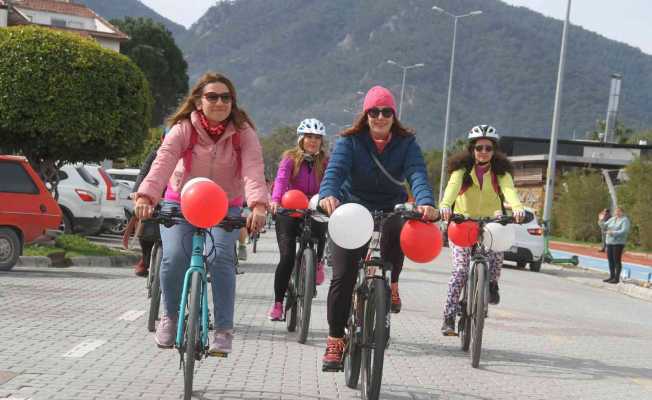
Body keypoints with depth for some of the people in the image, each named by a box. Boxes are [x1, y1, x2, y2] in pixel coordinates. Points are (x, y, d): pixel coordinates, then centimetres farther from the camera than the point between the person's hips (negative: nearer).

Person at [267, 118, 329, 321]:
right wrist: (275, 200, -39)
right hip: (289, 213, -1)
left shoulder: (325, 162, 3)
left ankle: (318, 261, 3)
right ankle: (278, 303, 1)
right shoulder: (290, 158, -5)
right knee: (287, 258, -11)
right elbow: (281, 178, -21)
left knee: (321, 228, -31)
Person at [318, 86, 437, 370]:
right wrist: (327, 195, -44)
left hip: (390, 210, 0)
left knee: (399, 229, -35)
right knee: (343, 277, -9)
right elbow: (335, 170, -21)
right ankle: (335, 340, 5)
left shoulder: (406, 143, -2)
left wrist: (425, 202, -40)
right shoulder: (350, 141, -5)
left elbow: (417, 174, -18)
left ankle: (391, 285, -9)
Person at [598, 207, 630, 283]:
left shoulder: (625, 220, -6)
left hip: (618, 243, -7)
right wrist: (601, 220, -3)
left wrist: (613, 233, -25)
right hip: (609, 242, 7)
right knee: (610, 260, 8)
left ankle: (617, 278, -2)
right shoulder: (612, 219, 13)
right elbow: (604, 226, 13)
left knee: (617, 260, -6)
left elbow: (624, 231, -18)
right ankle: (611, 277, 16)